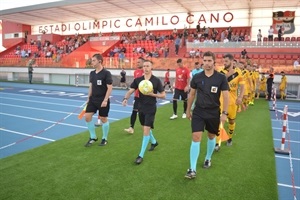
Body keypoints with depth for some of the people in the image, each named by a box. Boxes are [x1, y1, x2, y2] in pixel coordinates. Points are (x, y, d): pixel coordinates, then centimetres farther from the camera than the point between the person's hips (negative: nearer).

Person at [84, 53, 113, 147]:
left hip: (103, 101, -6)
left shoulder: (106, 73, -14)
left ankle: (104, 139, 24)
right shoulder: (92, 73, 7)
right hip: (93, 99, 6)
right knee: (87, 117, 2)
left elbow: (110, 88, -16)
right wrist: (88, 98, 14)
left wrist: (105, 100, -21)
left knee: (103, 119, 5)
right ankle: (93, 137, 19)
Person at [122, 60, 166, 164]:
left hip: (151, 109, -5)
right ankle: (154, 142, 50)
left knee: (146, 130, -10)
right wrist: (125, 98, -28)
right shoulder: (138, 80, 0)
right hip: (141, 108, 5)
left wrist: (152, 94, -20)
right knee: (146, 128, 21)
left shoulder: (156, 80, -8)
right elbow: (130, 91, -7)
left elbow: (163, 95, -4)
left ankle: (141, 155, -2)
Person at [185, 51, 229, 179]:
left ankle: (208, 159, 43)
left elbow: (225, 96, -6)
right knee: (196, 138, -8)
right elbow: (192, 94, 7)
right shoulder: (197, 77, -3)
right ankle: (192, 169, -3)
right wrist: (188, 110, 11)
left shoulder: (221, 78, -8)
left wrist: (224, 113, -12)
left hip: (214, 113, 0)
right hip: (198, 112, 0)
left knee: (211, 136, 17)